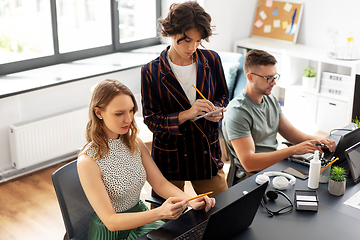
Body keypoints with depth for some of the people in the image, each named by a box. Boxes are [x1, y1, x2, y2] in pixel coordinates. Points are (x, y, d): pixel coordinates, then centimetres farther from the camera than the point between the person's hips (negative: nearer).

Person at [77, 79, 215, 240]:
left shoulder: (134, 144, -1)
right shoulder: (88, 161, -21)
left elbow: (160, 183, 0)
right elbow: (110, 221, -22)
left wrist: (190, 201, -19)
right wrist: (159, 213, -35)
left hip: (141, 219, 6)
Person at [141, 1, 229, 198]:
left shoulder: (211, 60, -2)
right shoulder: (151, 72, -11)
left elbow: (223, 95, 12)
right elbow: (151, 120, -11)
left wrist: (216, 110, -12)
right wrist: (187, 114, -26)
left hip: (207, 152, 3)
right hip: (170, 158, -2)